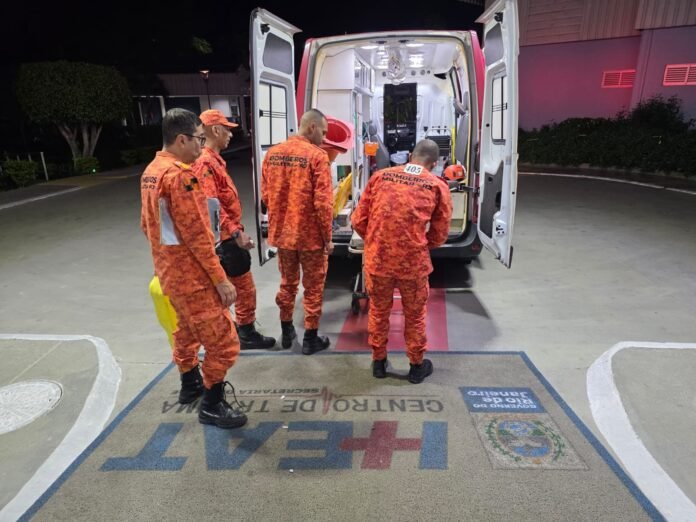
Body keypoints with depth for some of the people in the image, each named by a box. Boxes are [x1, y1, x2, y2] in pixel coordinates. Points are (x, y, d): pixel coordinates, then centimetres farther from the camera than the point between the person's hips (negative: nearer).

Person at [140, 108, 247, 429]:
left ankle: (190, 384, 42)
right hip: (191, 273, -10)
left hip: (168, 269, 10)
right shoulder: (179, 175, -22)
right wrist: (220, 279, -21)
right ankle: (212, 406, 12)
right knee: (221, 339, -1)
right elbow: (197, 235, -24)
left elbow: (147, 224, 16)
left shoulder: (151, 171, 9)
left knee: (188, 327, 25)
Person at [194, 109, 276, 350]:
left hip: (228, 236, 10)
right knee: (244, 288, 0)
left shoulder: (213, 160, 14)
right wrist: (236, 233, -27)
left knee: (230, 287, 18)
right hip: (227, 237, -10)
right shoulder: (206, 163, -17)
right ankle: (247, 334, 12)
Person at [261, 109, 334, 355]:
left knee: (287, 284, 20)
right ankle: (311, 339, 20)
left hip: (282, 233, 6)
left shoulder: (272, 153, 3)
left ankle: (287, 333, 33)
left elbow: (266, 196, 6)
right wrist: (328, 237, -8)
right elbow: (323, 202, -17)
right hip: (310, 235, -5)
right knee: (313, 287, 9)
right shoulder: (316, 156, -14)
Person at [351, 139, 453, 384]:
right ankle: (417, 366, 35)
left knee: (378, 311, 21)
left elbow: (358, 221, 3)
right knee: (415, 314, 19)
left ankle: (379, 362, 36)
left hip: (377, 259, 2)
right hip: (413, 262, -1)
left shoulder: (380, 176, 4)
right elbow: (439, 235, 4)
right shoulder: (438, 187, 2)